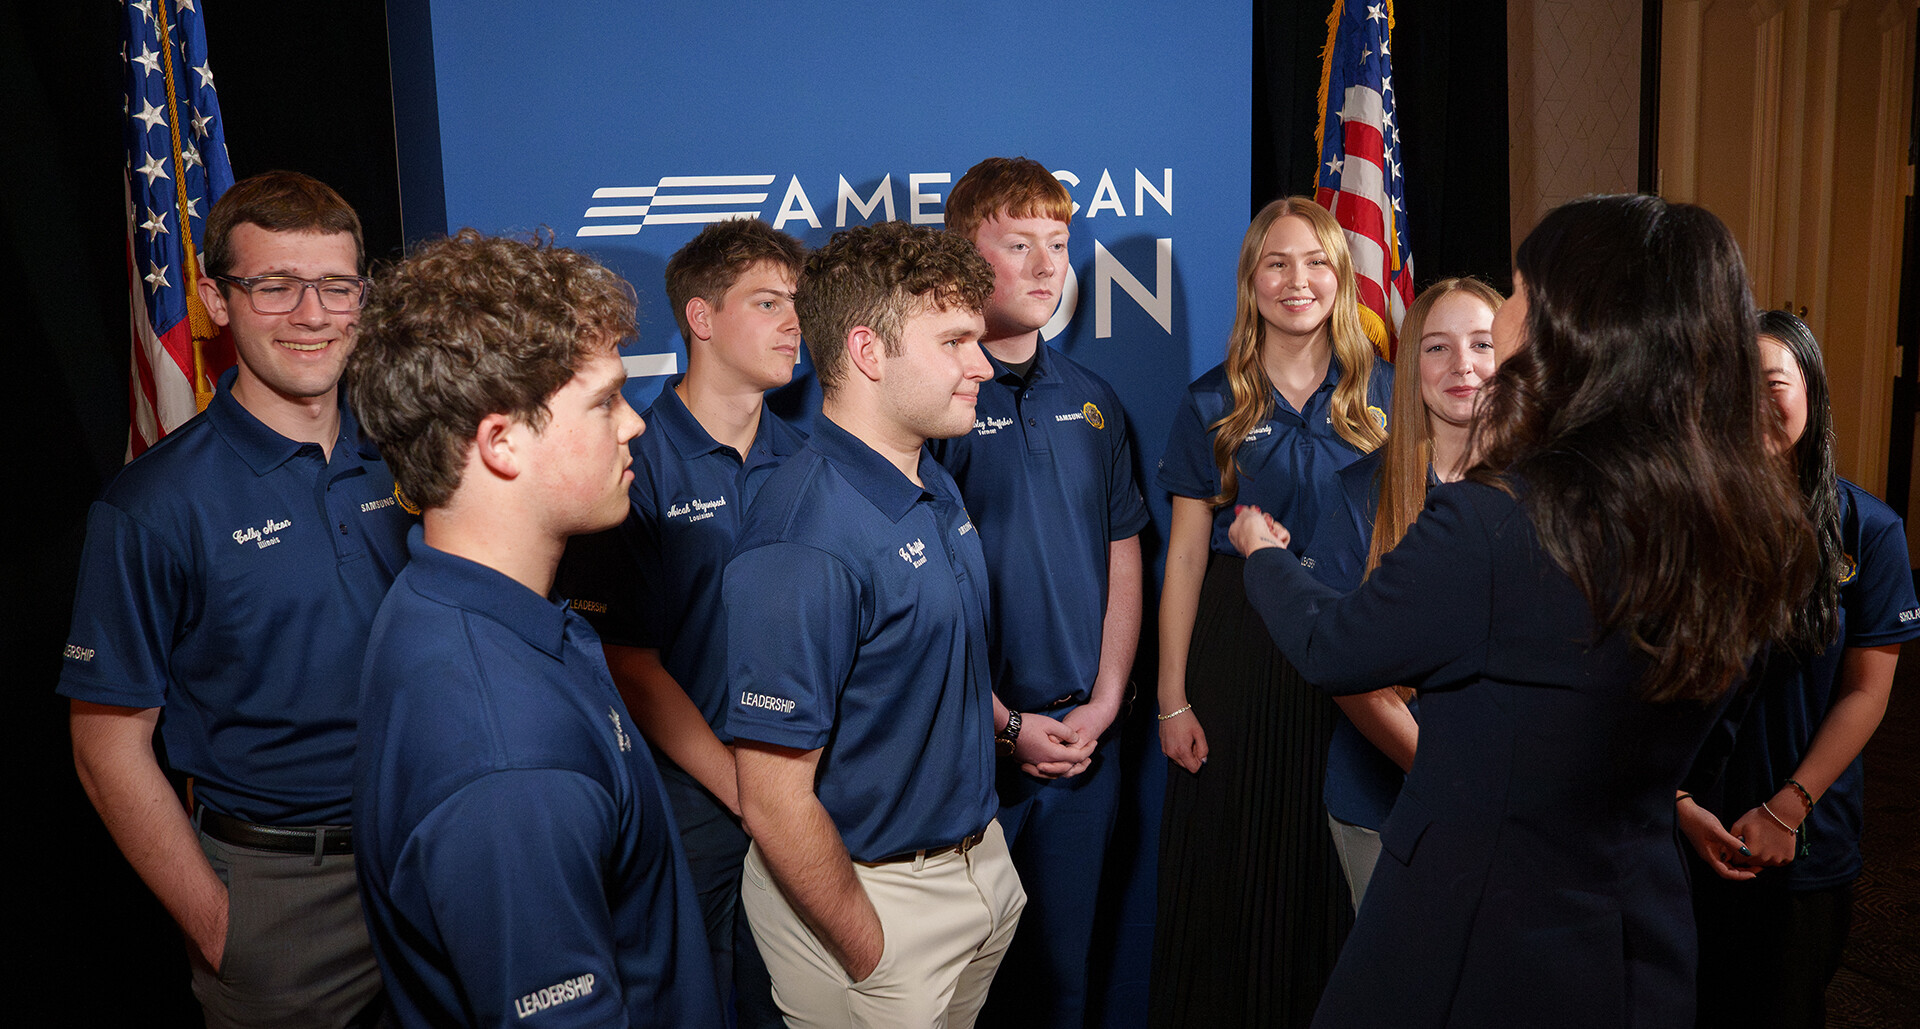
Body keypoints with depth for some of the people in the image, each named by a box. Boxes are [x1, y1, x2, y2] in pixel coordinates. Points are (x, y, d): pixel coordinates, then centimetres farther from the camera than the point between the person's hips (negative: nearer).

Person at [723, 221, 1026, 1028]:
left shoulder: (934, 485, 2)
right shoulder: (806, 544, -28)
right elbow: (775, 803, -26)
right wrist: (872, 956, -16)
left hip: (979, 862, 9)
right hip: (870, 895, -8)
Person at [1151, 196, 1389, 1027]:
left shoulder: (1381, 394, 3)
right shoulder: (1211, 405, -2)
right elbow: (1186, 556, -3)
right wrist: (1172, 699, -5)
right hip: (1239, 641, -1)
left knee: (1333, 872, 11)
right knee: (1229, 859, 7)